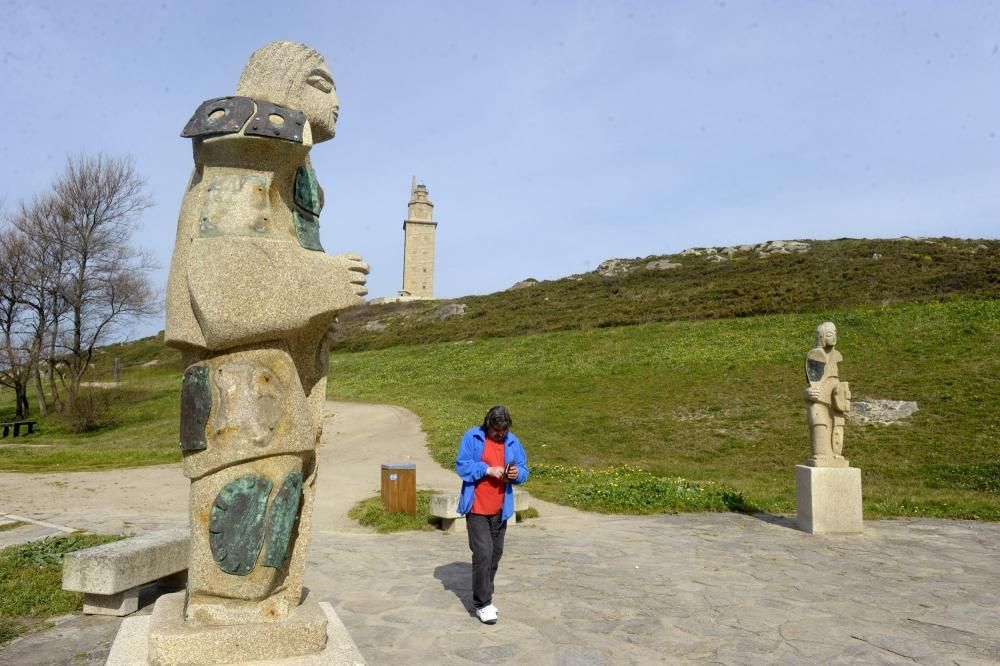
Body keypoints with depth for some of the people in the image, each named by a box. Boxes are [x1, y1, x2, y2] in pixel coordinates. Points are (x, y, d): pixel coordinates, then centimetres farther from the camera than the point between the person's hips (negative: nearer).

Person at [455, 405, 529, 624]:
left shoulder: (512, 442, 5)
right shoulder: (472, 437, -7)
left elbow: (524, 471, 8)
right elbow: (462, 466, -12)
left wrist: (517, 473, -16)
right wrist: (488, 469, -21)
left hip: (500, 510, 5)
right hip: (477, 509, -5)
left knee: (495, 554, 13)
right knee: (483, 553, -10)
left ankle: (485, 596, 30)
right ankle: (482, 604, 0)